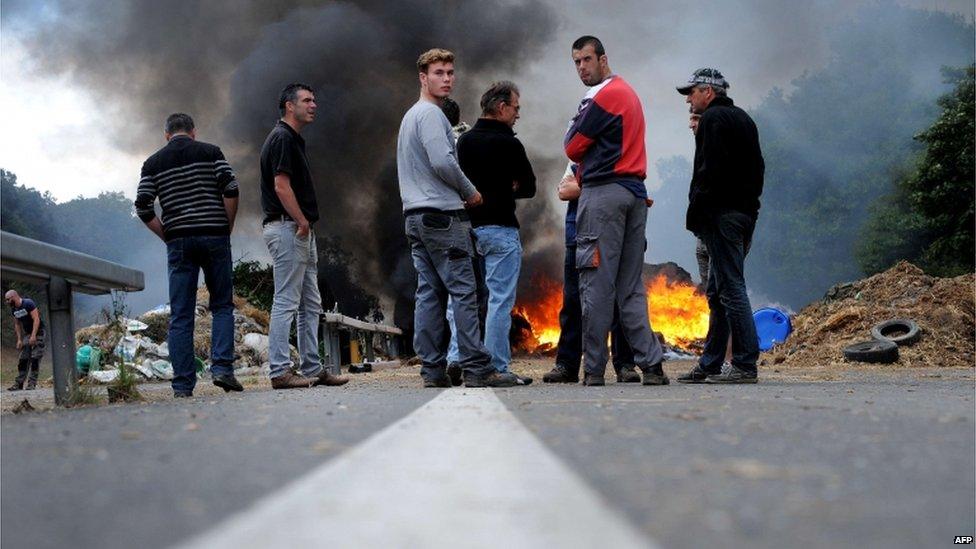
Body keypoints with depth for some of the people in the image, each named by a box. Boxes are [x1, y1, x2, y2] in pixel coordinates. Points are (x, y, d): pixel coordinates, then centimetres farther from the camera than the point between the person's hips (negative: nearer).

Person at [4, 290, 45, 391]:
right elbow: (17, 324, 14)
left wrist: (33, 335, -27)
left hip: (38, 332, -7)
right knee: (23, 359, 2)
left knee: (35, 358, -10)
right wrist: (19, 339, 6)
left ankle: (32, 383, -8)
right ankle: (19, 383, 2)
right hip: (27, 334, 7)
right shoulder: (14, 309, 5)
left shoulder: (28, 303, -18)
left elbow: (36, 319, -22)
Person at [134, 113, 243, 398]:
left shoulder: (153, 162, 10)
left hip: (178, 242, 1)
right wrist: (227, 227, 4)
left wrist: (167, 236, 10)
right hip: (214, 237, -1)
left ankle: (183, 385, 0)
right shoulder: (210, 152, 6)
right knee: (222, 306, 9)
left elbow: (143, 207, 2)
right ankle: (222, 367, -7)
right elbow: (231, 190, -5)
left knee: (180, 315, 3)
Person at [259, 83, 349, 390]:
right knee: (286, 302, -9)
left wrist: (306, 223, 13)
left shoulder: (293, 139, 20)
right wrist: (303, 221, -15)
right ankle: (280, 372, -6)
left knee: (310, 304, 11)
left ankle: (312, 368, 16)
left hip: (301, 231, 11)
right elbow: (281, 186, -19)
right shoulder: (282, 138, -11)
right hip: (287, 228, -11)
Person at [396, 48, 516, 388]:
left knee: (429, 292, 6)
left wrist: (459, 192, 18)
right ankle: (476, 368, -10)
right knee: (463, 290, -9)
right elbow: (443, 162, -19)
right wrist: (470, 192, -5)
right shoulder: (430, 114, -8)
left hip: (415, 216, 10)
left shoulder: (409, 116, 24)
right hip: (441, 213, -10)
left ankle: (433, 369, 5)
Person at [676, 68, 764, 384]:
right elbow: (757, 168, 21)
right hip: (745, 211, 10)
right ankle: (710, 365, 18)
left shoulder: (712, 119, -8)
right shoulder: (743, 118, 21)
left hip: (721, 214, -10)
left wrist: (695, 214, -15)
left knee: (731, 289, -10)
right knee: (717, 292, 13)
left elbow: (709, 171, -17)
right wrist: (749, 200, 18)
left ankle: (745, 366, -10)